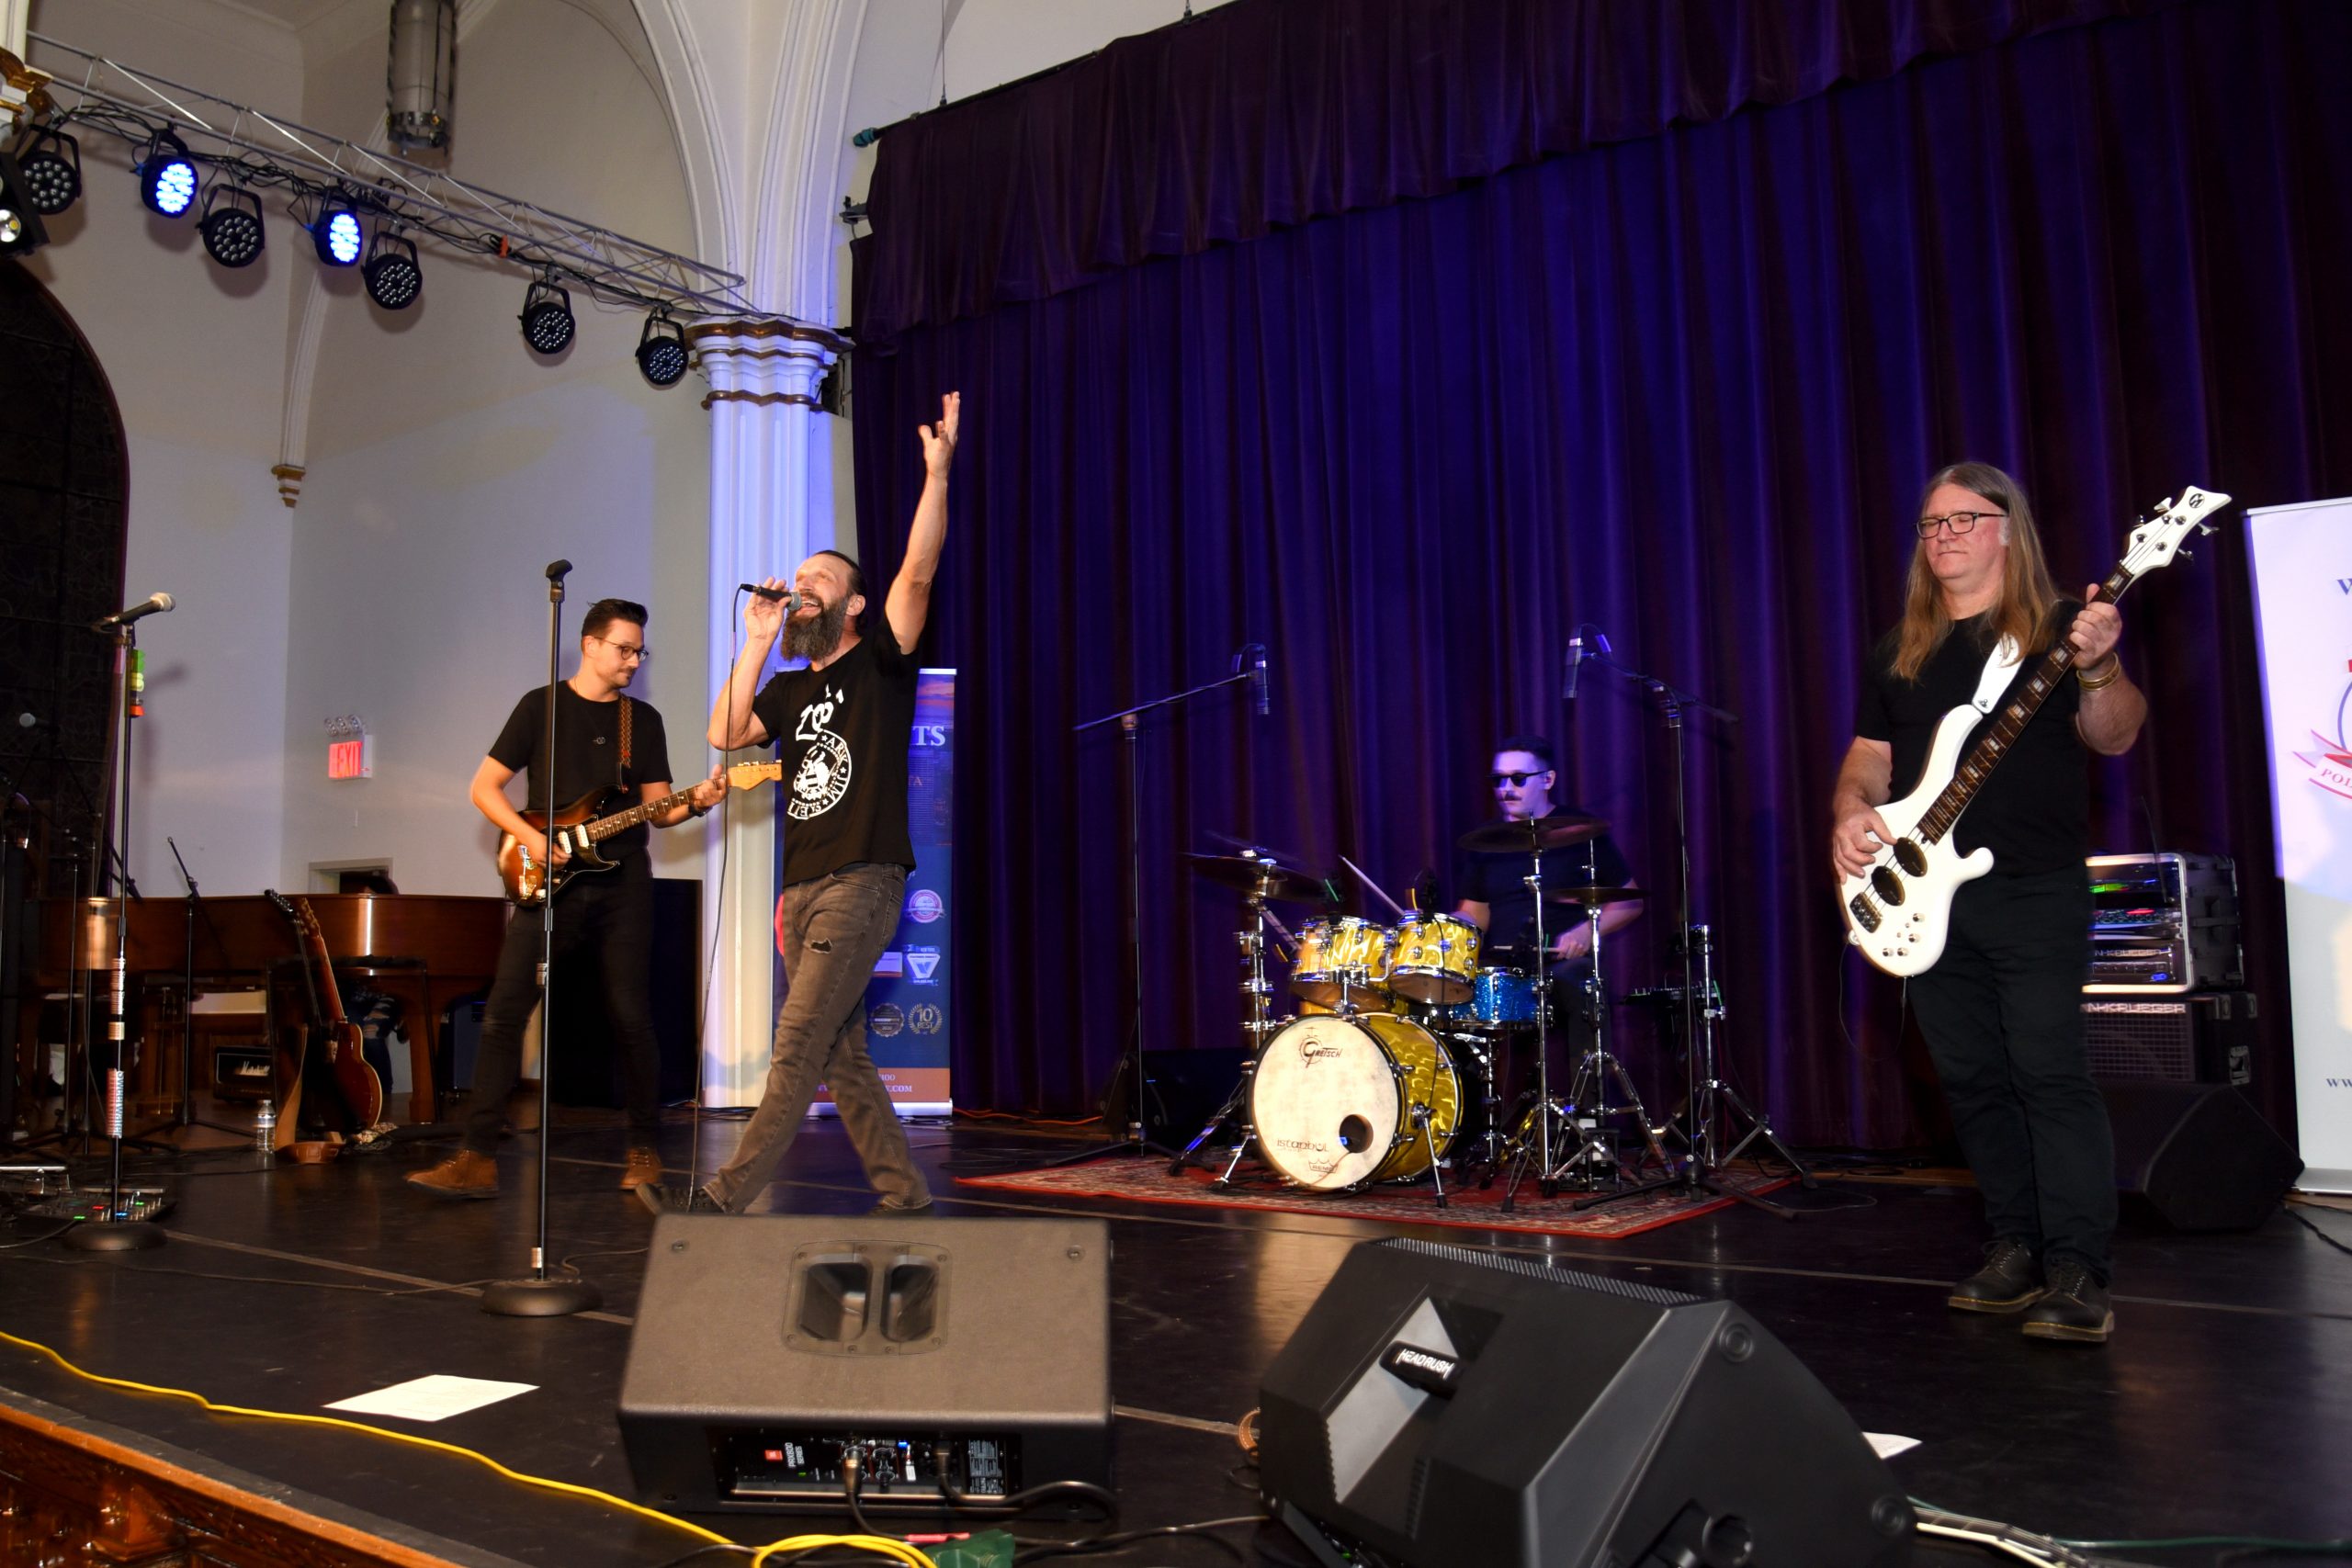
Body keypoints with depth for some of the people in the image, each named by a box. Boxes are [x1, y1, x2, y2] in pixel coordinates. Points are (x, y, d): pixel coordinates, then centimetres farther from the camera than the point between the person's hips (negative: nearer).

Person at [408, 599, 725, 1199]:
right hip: (548, 882, -1)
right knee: (503, 1013, -8)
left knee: (630, 1016, 0)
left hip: (623, 884, 1)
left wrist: (695, 801, -10)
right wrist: (530, 838, -10)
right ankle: (477, 1159, -4)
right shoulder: (541, 705, 6)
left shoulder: (643, 719, 13)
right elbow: (484, 787, 4)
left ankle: (644, 1150, 13)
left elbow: (657, 807, 11)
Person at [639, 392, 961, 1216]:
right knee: (840, 1055, 8)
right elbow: (724, 733, 3)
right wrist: (757, 642, 3)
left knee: (798, 1045, -12)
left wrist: (936, 474, -20)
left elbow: (917, 572, -11)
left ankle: (727, 1196, -12)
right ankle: (904, 1193, 16)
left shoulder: (879, 665, 3)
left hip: (862, 883, -7)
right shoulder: (790, 691, 20)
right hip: (802, 890, 7)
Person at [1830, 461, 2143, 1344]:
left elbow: (2114, 738, -7)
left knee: (2051, 1073, -10)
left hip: (2036, 891, -5)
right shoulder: (1898, 653, 16)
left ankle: (2076, 1272, -6)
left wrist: (2098, 668, -25)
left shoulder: (2059, 626, 2)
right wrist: (1851, 814, -3)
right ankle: (2017, 1246, 19)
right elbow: (1868, 757, 17)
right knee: (1972, 1079, 8)